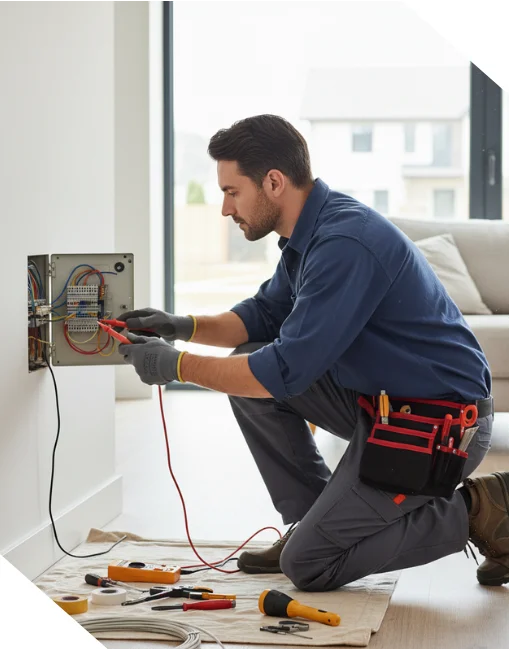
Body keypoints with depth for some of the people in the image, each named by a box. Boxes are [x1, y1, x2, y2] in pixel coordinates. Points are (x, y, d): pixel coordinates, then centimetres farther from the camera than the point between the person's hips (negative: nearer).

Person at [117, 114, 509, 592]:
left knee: (308, 566, -7)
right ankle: (314, 523, 13)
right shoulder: (309, 232, 6)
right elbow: (265, 314, 20)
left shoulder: (346, 243, -25)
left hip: (435, 426, -10)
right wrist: (184, 327, 3)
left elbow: (286, 371, -25)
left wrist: (177, 366, -15)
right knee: (247, 366, 6)